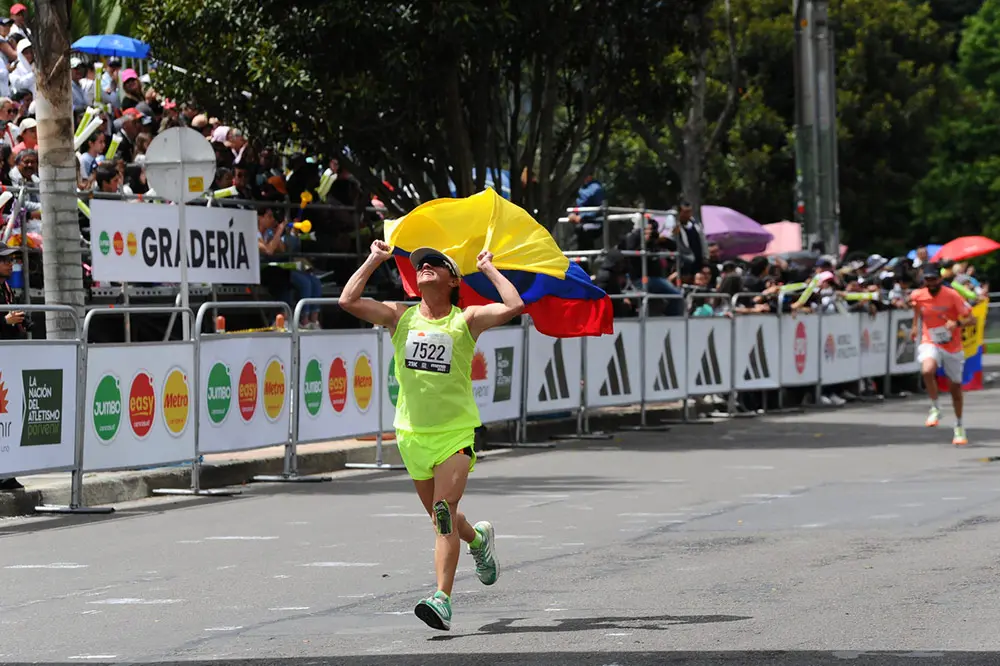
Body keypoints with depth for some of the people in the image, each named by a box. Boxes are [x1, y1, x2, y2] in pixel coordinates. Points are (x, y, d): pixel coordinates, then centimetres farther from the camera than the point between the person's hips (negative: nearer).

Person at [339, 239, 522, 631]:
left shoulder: (466, 320, -3)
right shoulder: (400, 318, 5)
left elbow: (514, 306, -16)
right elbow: (348, 301, -5)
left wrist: (489, 269, -5)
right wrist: (374, 260, 0)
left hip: (456, 432, -4)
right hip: (412, 433, 4)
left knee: (444, 512, -18)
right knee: (441, 517, 16)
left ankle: (442, 599, -22)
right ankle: (478, 539, 49)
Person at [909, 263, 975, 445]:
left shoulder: (952, 295, -17)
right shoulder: (918, 296, -8)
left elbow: (970, 318, -16)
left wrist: (957, 323, -35)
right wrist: (915, 325, 22)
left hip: (953, 347, 0)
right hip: (931, 344, 0)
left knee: (955, 387, 10)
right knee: (927, 370, -33)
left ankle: (959, 426, 31)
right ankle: (935, 408, -13)